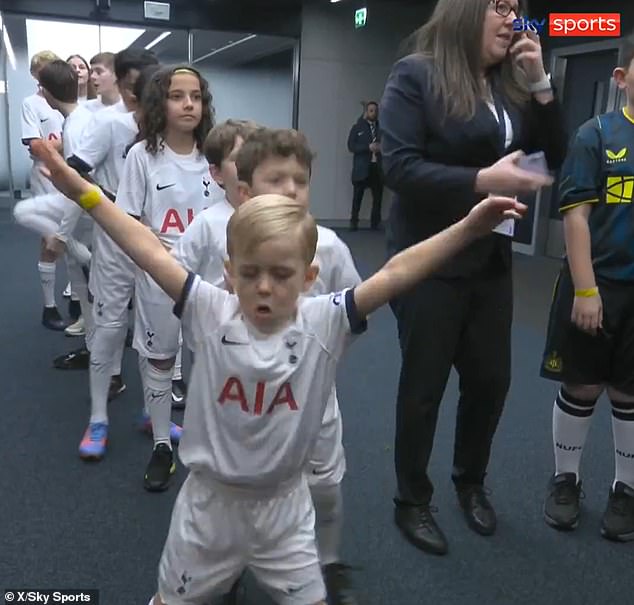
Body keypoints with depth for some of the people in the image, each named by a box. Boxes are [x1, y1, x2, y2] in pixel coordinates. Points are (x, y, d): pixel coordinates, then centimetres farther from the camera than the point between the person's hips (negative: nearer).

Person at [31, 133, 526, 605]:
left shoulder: (324, 323, -17)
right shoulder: (211, 314, -16)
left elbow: (394, 275, -26)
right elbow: (151, 253, -18)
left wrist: (467, 230, -34)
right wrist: (84, 192, -18)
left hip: (283, 504, 0)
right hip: (209, 499, 1)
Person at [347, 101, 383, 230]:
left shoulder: (382, 128, 15)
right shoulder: (357, 128, 7)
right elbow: (351, 146, -4)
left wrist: (382, 147, -10)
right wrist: (368, 147, -14)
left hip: (377, 167, 2)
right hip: (362, 168, -2)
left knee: (378, 196, 0)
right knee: (357, 196, -1)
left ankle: (375, 222, 8)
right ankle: (353, 222, 6)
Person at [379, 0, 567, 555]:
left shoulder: (510, 85, 8)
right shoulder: (416, 75, -9)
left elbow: (556, 156, 8)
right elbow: (398, 167, -18)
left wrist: (539, 83, -2)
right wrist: (483, 180, -25)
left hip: (492, 259, 6)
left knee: (491, 379, 12)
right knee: (424, 386, 6)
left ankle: (470, 481, 38)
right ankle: (412, 501, 27)